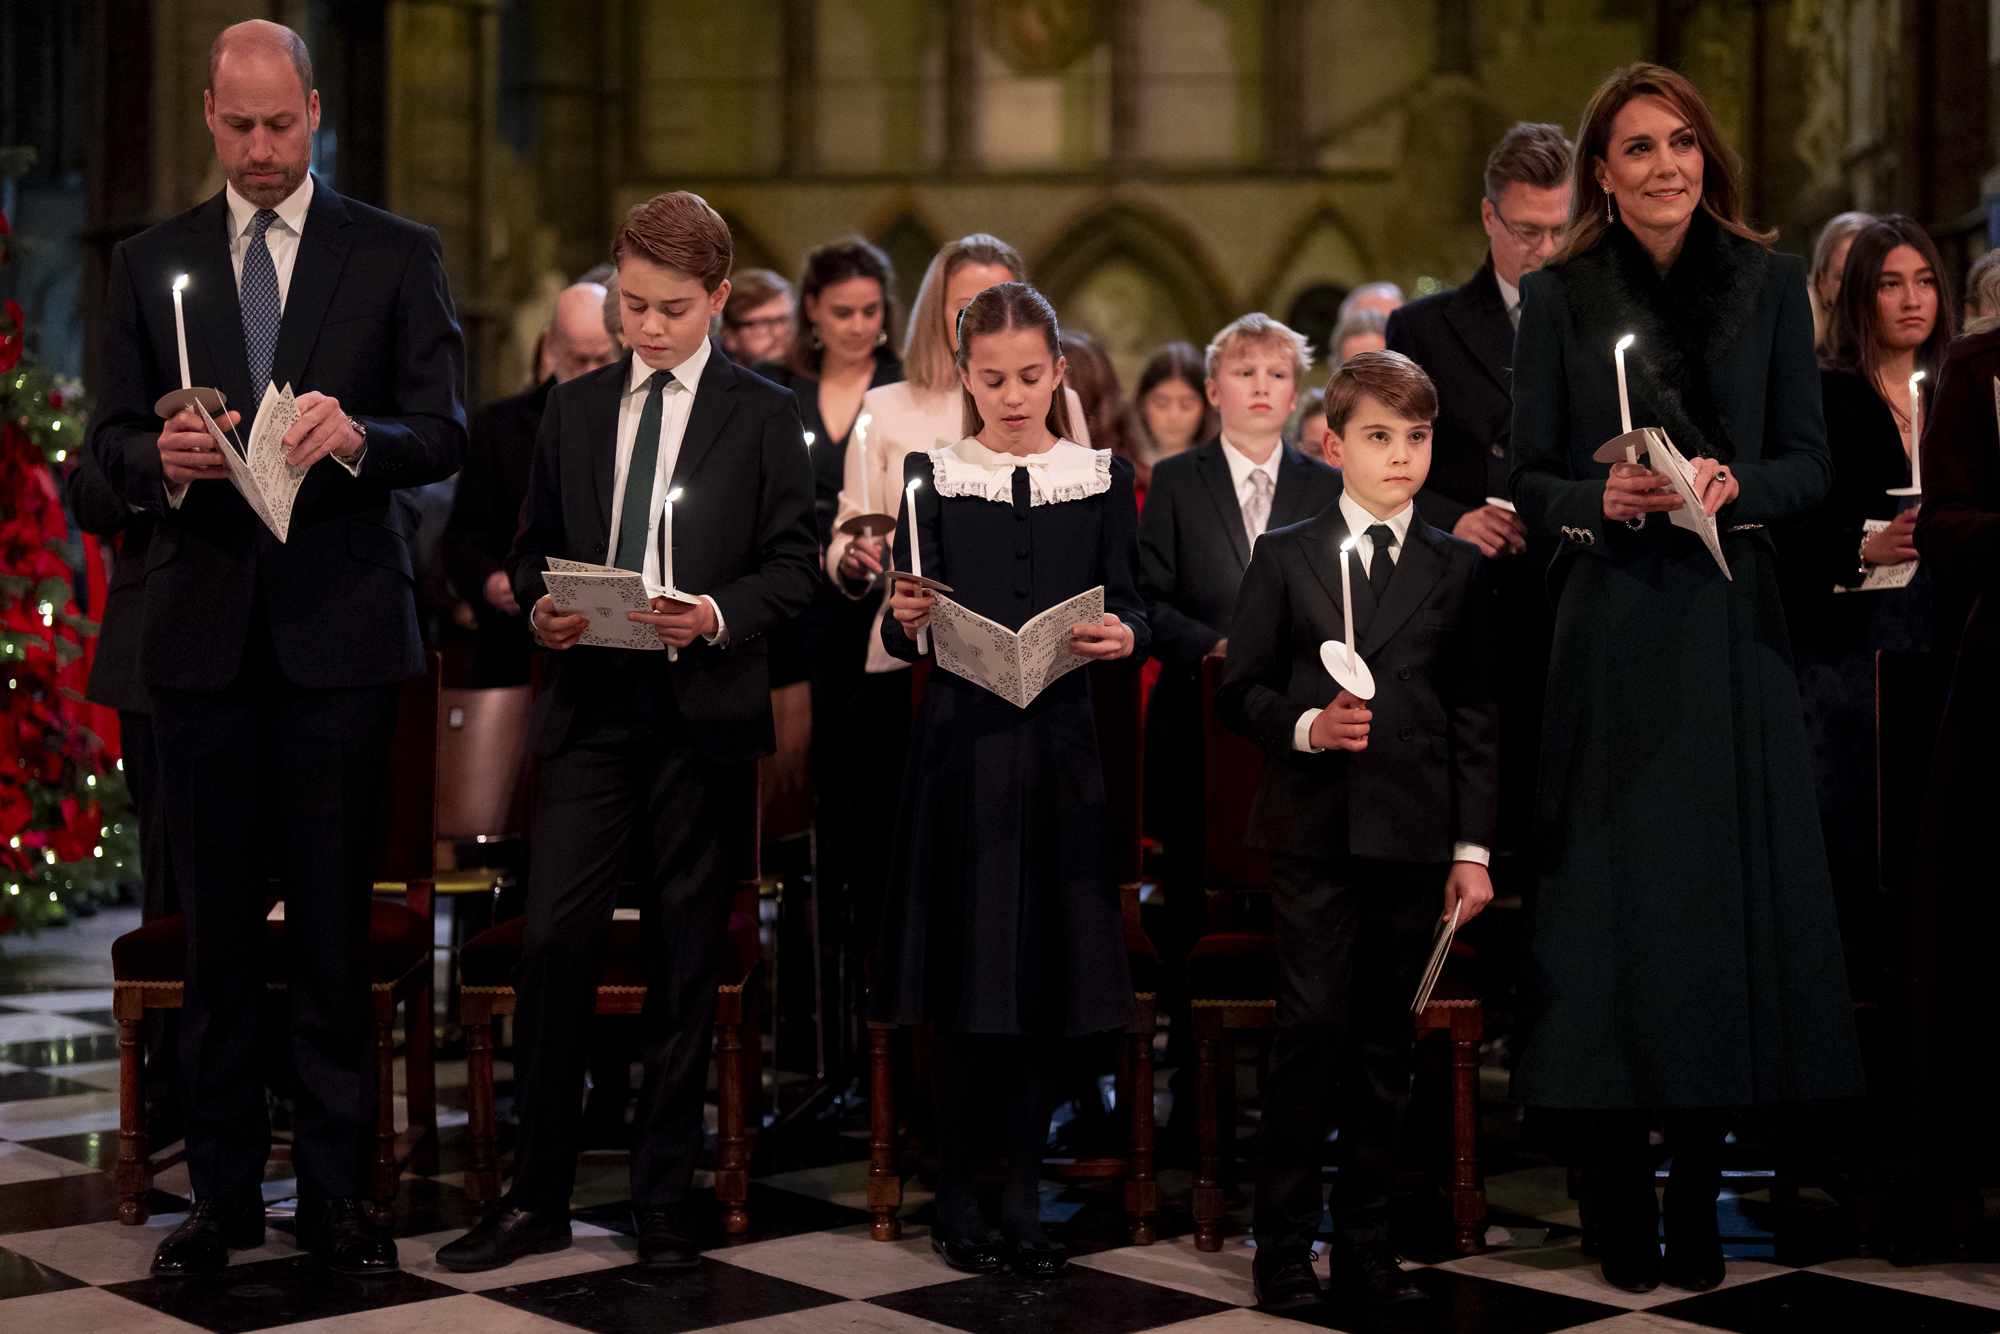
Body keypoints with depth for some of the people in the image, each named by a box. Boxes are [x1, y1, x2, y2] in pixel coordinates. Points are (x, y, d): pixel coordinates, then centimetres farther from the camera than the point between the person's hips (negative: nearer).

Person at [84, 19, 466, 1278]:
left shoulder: (397, 255, 5)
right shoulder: (152, 262, 11)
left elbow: (445, 433, 0)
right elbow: (113, 437, 9)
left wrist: (358, 435, -20)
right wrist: (163, 459, -13)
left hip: (340, 623, -2)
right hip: (204, 628, 2)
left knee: (337, 924, 1)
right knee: (217, 925, 5)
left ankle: (337, 1190, 10)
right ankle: (224, 1189, 15)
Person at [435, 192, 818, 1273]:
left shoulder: (764, 415, 4)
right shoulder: (573, 410, 13)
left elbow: (791, 567, 0)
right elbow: (532, 550, 16)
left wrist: (719, 615, -17)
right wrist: (540, 608, -5)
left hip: (703, 710, -2)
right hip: (589, 706, 2)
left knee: (685, 957, 4)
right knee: (552, 939, -6)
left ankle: (663, 1201, 14)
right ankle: (536, 1195, 5)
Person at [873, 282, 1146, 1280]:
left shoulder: (1101, 479, 7)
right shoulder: (932, 478, 3)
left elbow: (1126, 604, 6)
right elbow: (904, 639, 1)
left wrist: (1123, 634, -16)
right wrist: (905, 618, -20)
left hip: (1059, 747, 2)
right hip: (962, 739, -1)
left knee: (1051, 973, 3)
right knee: (962, 970, 0)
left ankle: (1024, 1195, 15)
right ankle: (955, 1196, 13)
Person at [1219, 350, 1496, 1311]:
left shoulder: (1459, 569, 10)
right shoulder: (1284, 556, 7)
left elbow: (1474, 717, 9)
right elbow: (1240, 692, 6)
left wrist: (1473, 848, 4)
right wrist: (1306, 726, -14)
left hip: (1415, 839, 2)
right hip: (1314, 833, -2)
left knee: (1386, 1047, 5)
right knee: (1310, 1032, -5)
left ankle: (1365, 1243, 15)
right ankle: (1284, 1242, 6)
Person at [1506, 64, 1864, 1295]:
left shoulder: (1771, 284, 6)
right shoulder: (1560, 296, 4)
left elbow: (1808, 464, 5)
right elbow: (1530, 479, 4)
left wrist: (1733, 485, -14)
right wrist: (1603, 499, -15)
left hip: (1733, 625, 1)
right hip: (1609, 631, -1)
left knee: (1726, 898, 1)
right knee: (1613, 901, -1)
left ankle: (1700, 1195, 11)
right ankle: (1621, 1204, 8)